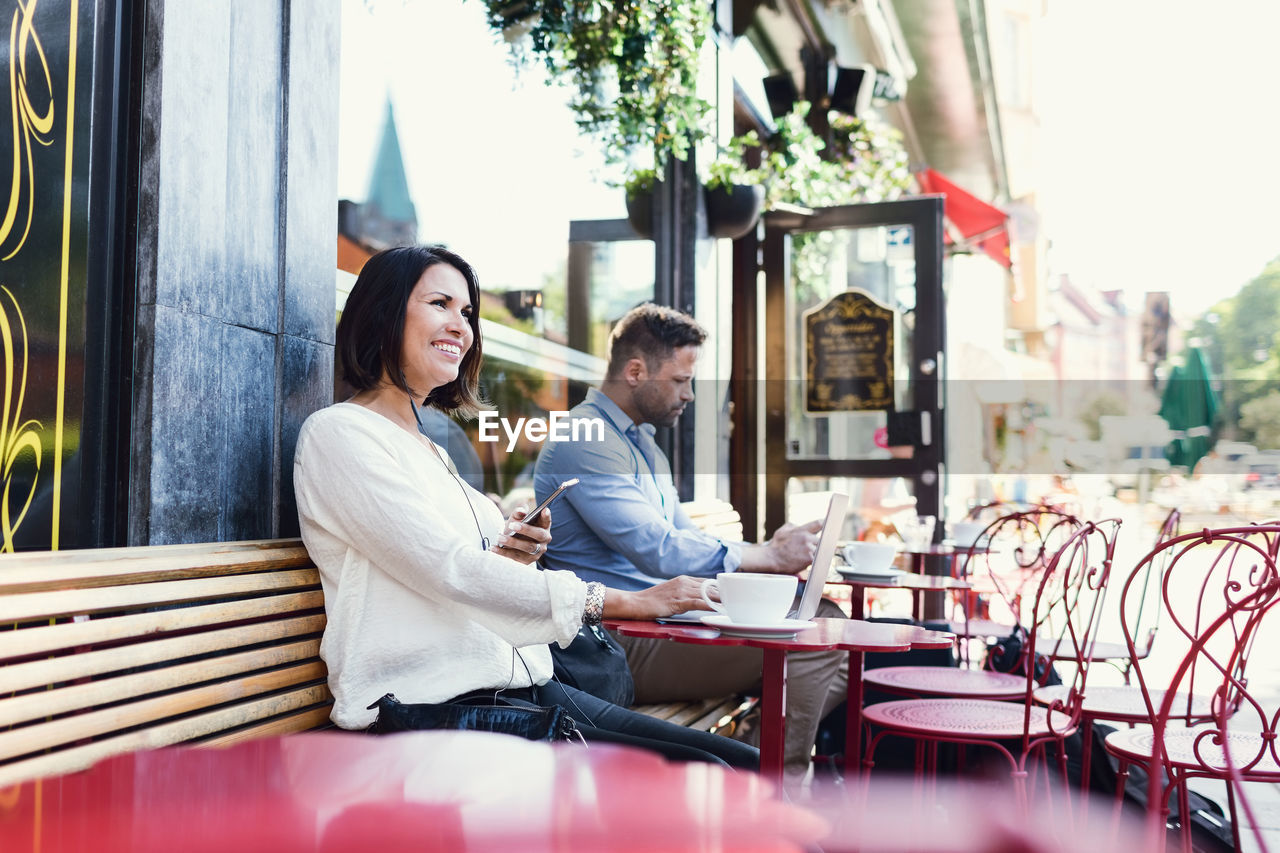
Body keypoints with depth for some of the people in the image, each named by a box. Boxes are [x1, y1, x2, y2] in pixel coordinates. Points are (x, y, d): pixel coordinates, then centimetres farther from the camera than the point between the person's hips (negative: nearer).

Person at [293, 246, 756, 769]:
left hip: (519, 685, 8)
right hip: (431, 706, -8)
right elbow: (449, 571, -16)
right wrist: (628, 602, -19)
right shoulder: (337, 433, -3)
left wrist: (507, 559, 2)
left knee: (748, 765, -10)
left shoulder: (432, 450, 23)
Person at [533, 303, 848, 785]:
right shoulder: (585, 442, -13)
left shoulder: (644, 443, 22)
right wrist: (769, 556, -12)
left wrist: (777, 551, 6)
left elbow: (684, 536, 24)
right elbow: (659, 551, -21)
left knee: (826, 615, 0)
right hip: (621, 645, -10)